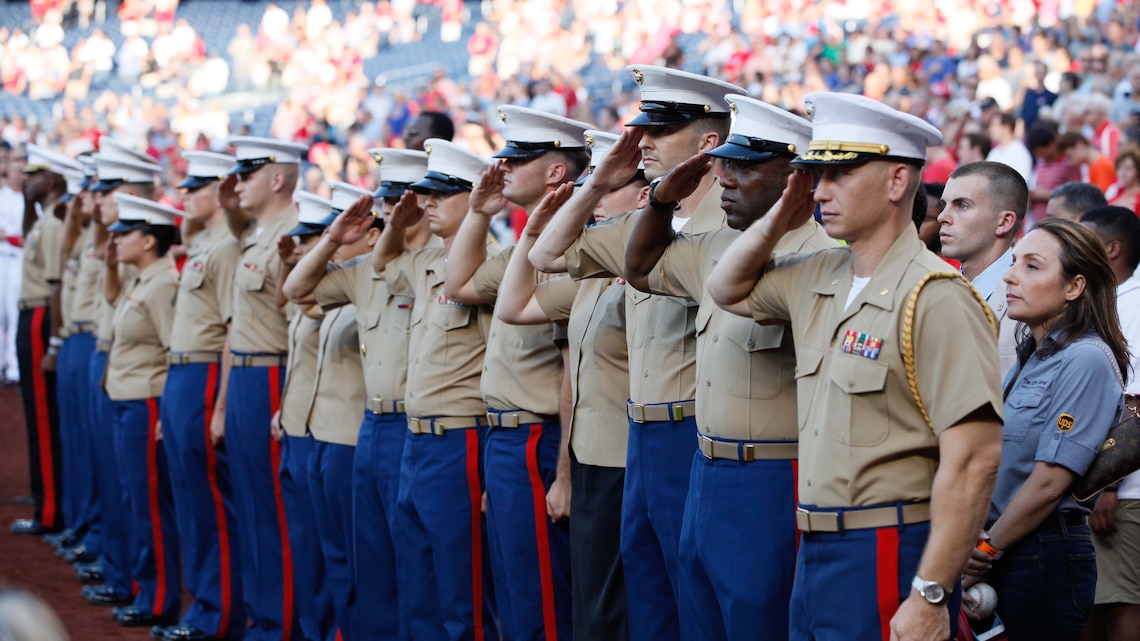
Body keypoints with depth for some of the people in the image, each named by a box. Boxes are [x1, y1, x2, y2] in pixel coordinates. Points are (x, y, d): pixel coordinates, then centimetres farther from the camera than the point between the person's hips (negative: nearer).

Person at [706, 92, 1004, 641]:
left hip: (889, 559, -8)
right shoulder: (817, 279, 9)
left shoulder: (936, 298, -16)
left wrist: (930, 596, -22)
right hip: (816, 554, 8)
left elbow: (973, 460, -20)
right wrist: (779, 219, 9)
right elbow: (728, 289, 28)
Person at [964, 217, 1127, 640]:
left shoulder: (1086, 360, -14)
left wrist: (985, 551, -8)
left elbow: (1048, 482, -17)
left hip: (1046, 556, -8)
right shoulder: (1030, 357, 13)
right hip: (1005, 554, 8)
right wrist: (978, 548, 0)